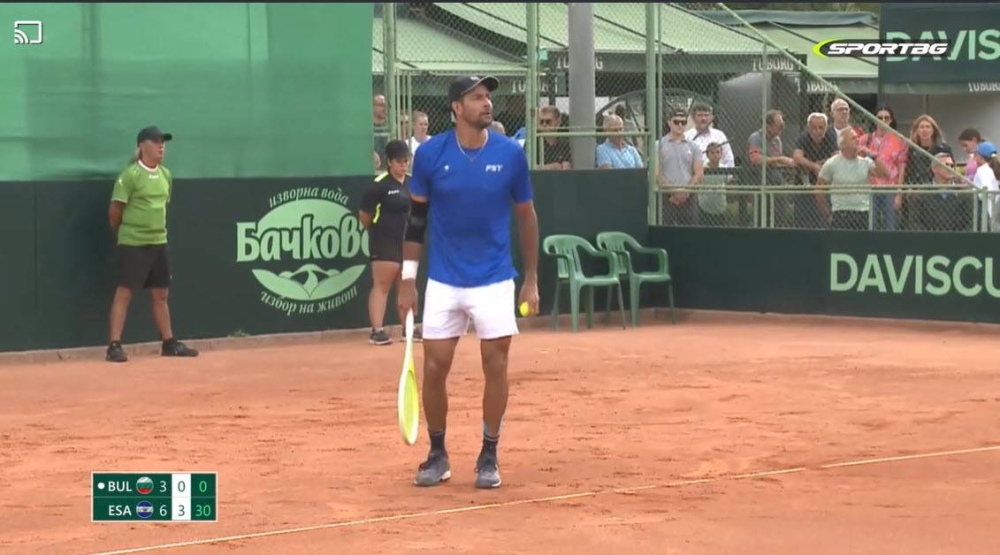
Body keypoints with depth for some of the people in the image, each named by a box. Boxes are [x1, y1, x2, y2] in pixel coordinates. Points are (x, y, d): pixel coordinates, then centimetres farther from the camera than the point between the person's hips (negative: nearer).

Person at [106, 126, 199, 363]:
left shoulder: (166, 175, 10)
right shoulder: (131, 175, -12)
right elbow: (114, 210, -8)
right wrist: (123, 231, 5)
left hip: (159, 242, 7)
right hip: (133, 244, -7)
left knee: (160, 294, 13)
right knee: (124, 293, -5)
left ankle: (169, 343, 21)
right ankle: (114, 345, -4)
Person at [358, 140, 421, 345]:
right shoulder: (381, 184, -13)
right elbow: (364, 213, -8)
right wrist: (376, 231, 5)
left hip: (407, 241, 7)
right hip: (385, 243, -7)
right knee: (382, 285, -5)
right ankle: (377, 331, -5)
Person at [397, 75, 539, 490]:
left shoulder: (510, 154, -6)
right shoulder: (430, 154, -6)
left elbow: (526, 216, 5)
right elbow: (416, 217, 3)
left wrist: (531, 279, 4)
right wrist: (408, 279, 1)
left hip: (494, 280, 0)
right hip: (443, 281, 0)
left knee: (496, 365, 0)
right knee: (434, 368, 1)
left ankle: (489, 456, 14)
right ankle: (437, 454, 19)